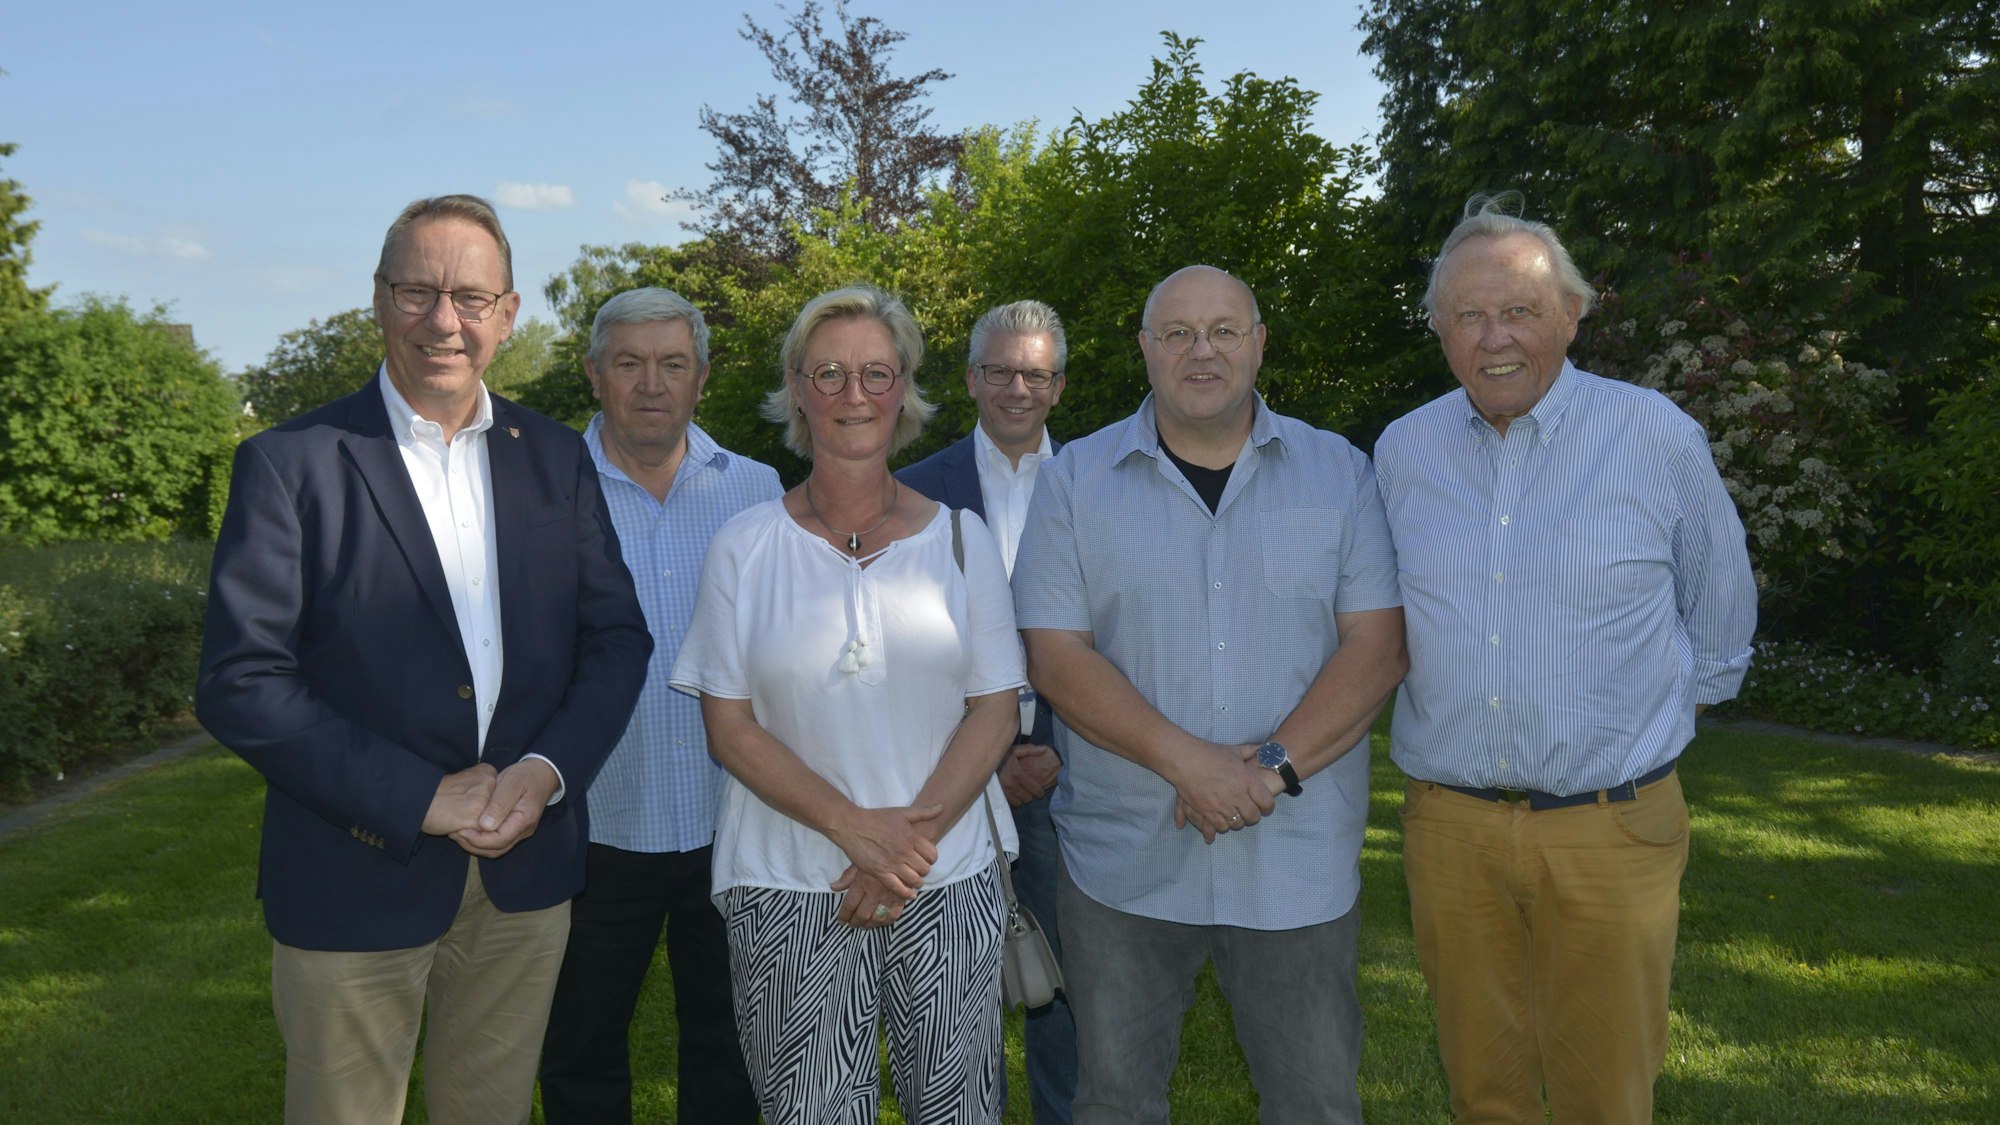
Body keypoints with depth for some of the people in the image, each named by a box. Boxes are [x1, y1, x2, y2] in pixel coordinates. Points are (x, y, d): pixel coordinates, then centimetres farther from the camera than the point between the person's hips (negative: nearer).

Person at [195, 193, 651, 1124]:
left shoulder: (557, 460, 5)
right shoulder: (289, 464, -7)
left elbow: (618, 636, 5)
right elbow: (239, 686, -12)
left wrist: (547, 770, -12)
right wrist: (424, 799, -16)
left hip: (525, 877, 3)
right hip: (354, 885, -3)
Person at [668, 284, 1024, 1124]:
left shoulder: (961, 540, 4)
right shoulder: (745, 546, 1)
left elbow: (995, 712, 2)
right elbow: (730, 729, -1)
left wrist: (914, 840, -11)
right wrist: (856, 827, -13)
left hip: (948, 883, 1)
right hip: (788, 895, -1)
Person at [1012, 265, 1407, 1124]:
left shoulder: (1341, 474, 3)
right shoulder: (1075, 480, 1)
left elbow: (1377, 643, -3)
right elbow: (1055, 657, -7)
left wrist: (1274, 766, -16)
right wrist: (1187, 761, -17)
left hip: (1298, 858, 0)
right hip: (1122, 859, 0)